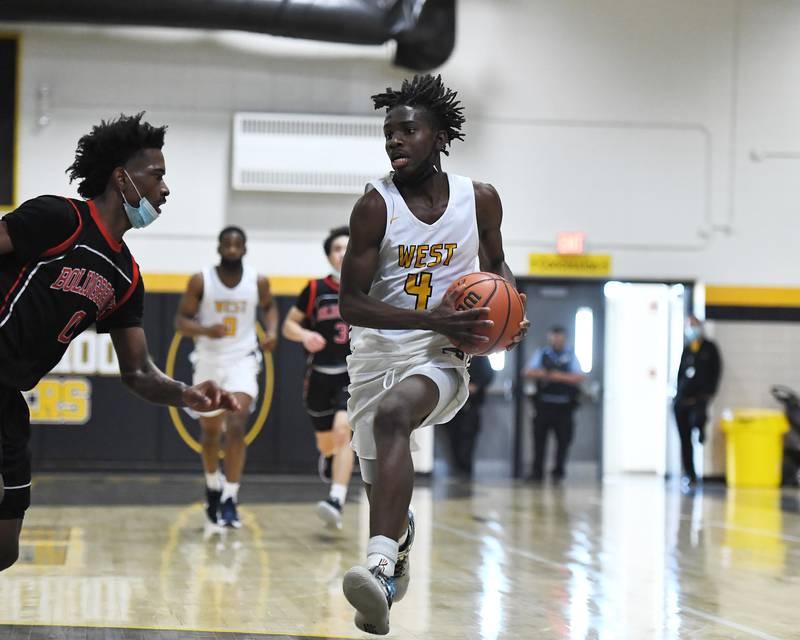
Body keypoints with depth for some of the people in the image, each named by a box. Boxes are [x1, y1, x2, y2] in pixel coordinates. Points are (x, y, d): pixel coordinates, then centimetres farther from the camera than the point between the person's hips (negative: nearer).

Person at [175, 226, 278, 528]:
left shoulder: (258, 282, -6)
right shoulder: (200, 281, -10)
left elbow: (269, 307, 14)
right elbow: (181, 320, -7)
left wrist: (272, 331, -5)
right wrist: (205, 330, -26)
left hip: (242, 361, -1)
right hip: (209, 361, 1)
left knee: (236, 425, -20)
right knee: (211, 431, 14)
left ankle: (230, 500, -18)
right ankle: (213, 486, 41)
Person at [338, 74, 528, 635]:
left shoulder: (480, 200, 1)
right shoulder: (375, 207, -8)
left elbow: (496, 262, 21)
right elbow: (351, 303, -11)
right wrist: (433, 319, -23)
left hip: (441, 358, -2)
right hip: (377, 353, 2)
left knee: (392, 414, -35)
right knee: (384, 491, 10)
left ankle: (380, 567, -49)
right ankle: (399, 540, 49)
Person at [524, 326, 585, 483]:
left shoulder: (570, 357, 8)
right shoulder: (541, 354, 10)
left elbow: (579, 377, -4)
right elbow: (529, 372, 0)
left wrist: (561, 376, -16)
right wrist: (540, 373, -19)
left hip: (564, 406, 0)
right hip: (544, 404, 0)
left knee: (563, 439, 0)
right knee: (539, 438, -2)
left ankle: (558, 472, 11)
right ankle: (537, 472, 3)